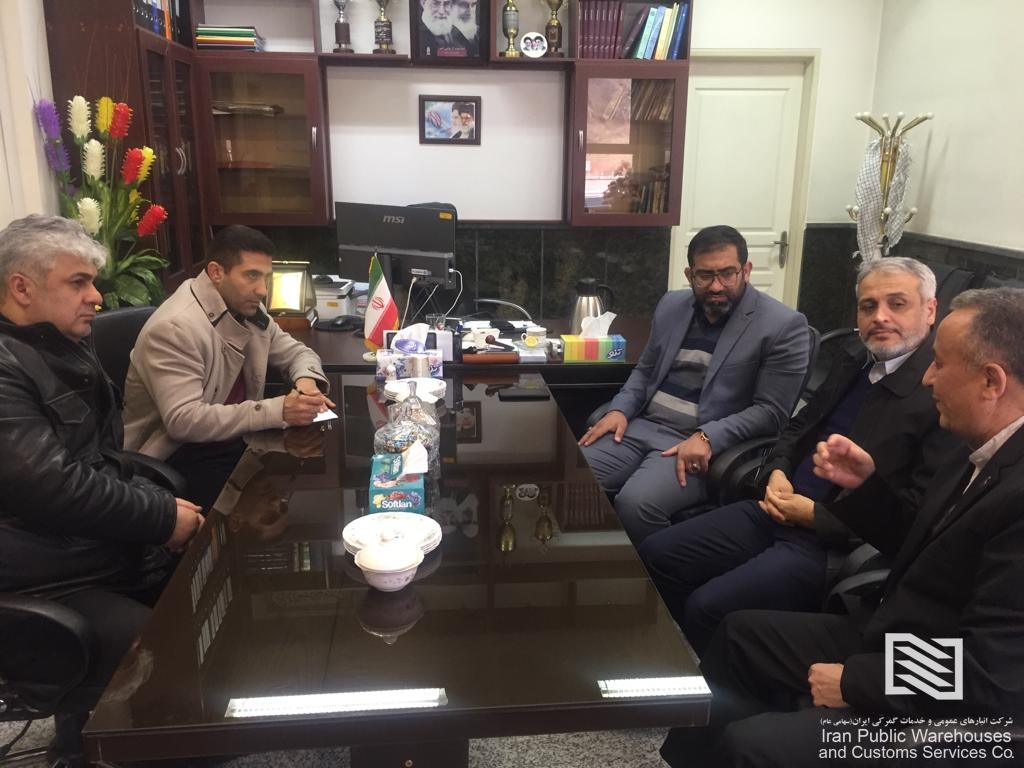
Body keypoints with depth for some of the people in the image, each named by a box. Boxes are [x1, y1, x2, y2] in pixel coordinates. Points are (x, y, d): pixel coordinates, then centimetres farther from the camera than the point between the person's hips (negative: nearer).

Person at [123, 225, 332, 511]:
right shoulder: (174, 327, -22)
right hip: (175, 456, -8)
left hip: (231, 440, 8)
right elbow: (183, 420, -29)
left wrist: (306, 379, -11)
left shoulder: (247, 308, 2)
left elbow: (296, 352, 14)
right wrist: (277, 411, -33)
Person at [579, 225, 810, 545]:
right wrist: (620, 410, 1)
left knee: (635, 503, -31)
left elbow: (770, 411, -9)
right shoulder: (671, 305, 12)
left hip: (702, 445, -5)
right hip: (641, 426, 6)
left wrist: (708, 437, -22)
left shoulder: (783, 326, -6)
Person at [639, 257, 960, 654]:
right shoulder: (853, 360, 10)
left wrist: (815, 514, -16)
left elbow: (919, 511, -20)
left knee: (707, 607, -22)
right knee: (655, 554, 2)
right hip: (779, 510, 8)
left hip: (836, 542, -8)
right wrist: (776, 472, -1)